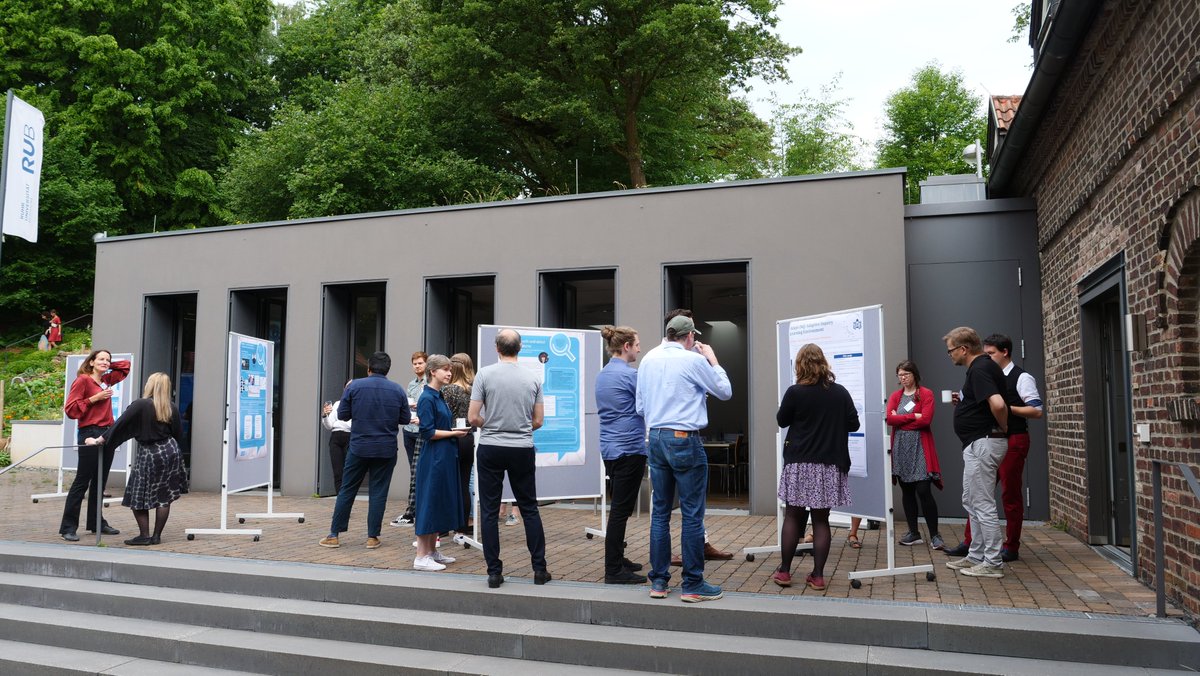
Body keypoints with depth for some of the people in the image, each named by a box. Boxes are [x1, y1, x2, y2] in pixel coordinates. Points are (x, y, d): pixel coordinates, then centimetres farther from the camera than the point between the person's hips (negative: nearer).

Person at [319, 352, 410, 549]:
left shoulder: (354, 386, -5)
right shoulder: (398, 390, -1)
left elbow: (342, 415, -1)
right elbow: (406, 419, 4)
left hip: (359, 447, 0)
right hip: (386, 450, 0)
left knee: (347, 490, 9)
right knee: (378, 492, 6)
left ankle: (334, 535, 14)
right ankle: (372, 537, 8)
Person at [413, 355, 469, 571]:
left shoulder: (440, 397, 14)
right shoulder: (427, 398, -14)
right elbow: (428, 433, -18)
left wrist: (458, 430, 4)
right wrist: (454, 433, -13)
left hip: (445, 458, 9)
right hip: (433, 458, -9)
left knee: (441, 503, 14)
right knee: (429, 503, -4)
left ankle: (432, 551, 23)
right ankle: (421, 557, 3)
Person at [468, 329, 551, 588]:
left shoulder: (485, 374, -7)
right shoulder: (533, 378, 1)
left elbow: (473, 417, -7)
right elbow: (538, 421, 5)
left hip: (490, 449, -2)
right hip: (523, 450, 2)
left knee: (489, 511, 6)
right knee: (529, 508, 12)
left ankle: (494, 572, 7)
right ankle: (539, 569, 14)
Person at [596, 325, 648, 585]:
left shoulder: (602, 374, 13)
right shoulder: (629, 374, -15)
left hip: (610, 448, 9)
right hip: (629, 449, -9)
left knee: (620, 507, 17)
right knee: (621, 508, -4)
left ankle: (617, 560, 25)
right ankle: (614, 571, 0)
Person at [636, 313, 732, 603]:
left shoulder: (648, 359, 7)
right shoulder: (694, 360, -9)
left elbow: (639, 407, 13)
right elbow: (725, 392, 4)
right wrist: (712, 360, 13)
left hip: (656, 439, 6)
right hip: (685, 440, -6)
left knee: (660, 511, 11)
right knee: (692, 514, 1)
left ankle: (659, 581, 16)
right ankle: (693, 585, 6)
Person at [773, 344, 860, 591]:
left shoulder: (795, 392, -8)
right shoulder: (840, 392, 0)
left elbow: (781, 421, 4)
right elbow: (854, 424, 7)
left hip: (799, 463, -2)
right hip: (830, 464, 2)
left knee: (792, 516, 8)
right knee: (821, 519, 6)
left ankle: (784, 571, 12)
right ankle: (818, 576, 8)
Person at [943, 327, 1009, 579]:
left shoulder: (979, 369, -18)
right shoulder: (983, 366, 13)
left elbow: (998, 404, -32)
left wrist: (1003, 427, -15)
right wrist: (962, 401, 12)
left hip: (983, 442, -11)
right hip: (979, 443, 11)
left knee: (982, 504, -4)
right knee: (971, 502, 17)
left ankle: (993, 563, 4)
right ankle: (976, 556, 25)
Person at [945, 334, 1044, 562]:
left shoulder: (1021, 378, -7)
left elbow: (1037, 411, -13)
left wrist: (1007, 407, -22)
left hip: (1013, 441, -7)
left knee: (1011, 494, 1)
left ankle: (1011, 548, 11)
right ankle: (970, 542, 11)